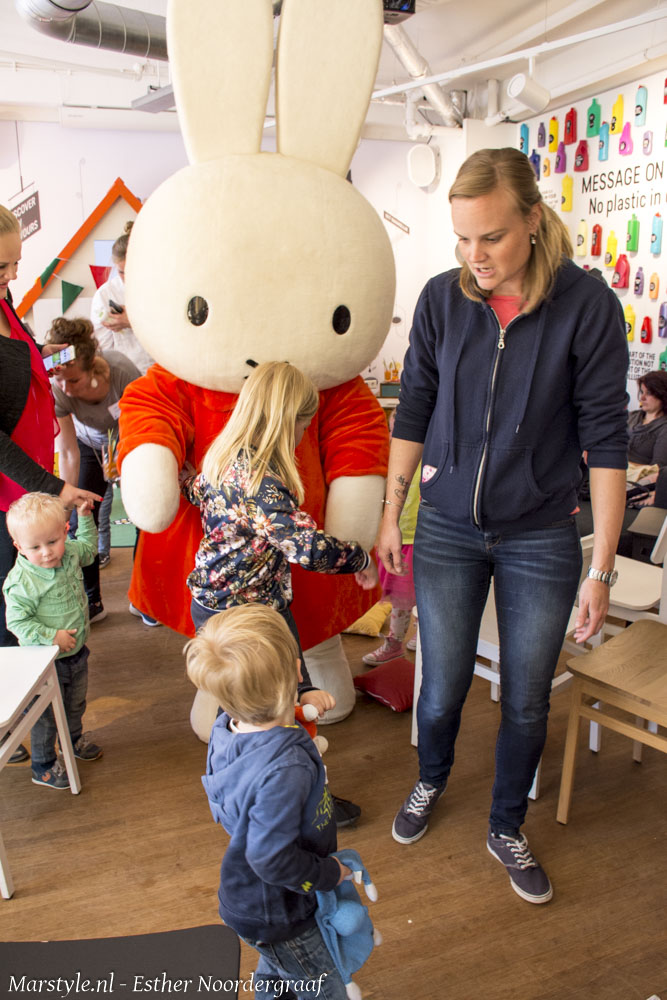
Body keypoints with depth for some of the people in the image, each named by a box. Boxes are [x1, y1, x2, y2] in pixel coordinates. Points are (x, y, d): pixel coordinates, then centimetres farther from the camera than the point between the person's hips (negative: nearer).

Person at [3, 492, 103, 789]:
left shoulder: (69, 553, -9)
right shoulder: (21, 582, -30)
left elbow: (88, 549, 15)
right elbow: (17, 623, -24)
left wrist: (85, 517, 7)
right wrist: (52, 636, -28)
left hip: (76, 652, 6)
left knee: (76, 703, 27)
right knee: (46, 714, 10)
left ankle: (74, 737, 54)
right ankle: (43, 766, 31)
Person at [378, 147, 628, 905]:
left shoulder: (587, 305, -11)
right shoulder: (442, 299, -5)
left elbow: (605, 439, -9)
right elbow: (412, 413, 4)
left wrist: (602, 569, -10)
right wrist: (390, 516, 5)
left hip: (540, 538, -1)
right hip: (447, 530, 1)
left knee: (527, 704, 12)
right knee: (441, 690, 10)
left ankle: (507, 829, 39)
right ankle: (430, 783, 44)